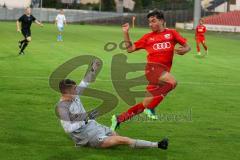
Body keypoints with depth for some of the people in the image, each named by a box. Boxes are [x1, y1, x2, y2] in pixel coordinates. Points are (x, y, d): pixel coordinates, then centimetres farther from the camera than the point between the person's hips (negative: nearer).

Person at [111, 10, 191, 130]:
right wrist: (126, 33, 10)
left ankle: (119, 119, 15)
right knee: (172, 82, -34)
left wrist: (184, 50, -9)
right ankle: (151, 107, -26)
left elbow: (187, 46, 13)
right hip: (153, 67, -3)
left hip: (165, 70, 3)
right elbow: (130, 49, 19)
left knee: (145, 105, 5)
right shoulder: (148, 37, 14)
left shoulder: (171, 33, 15)